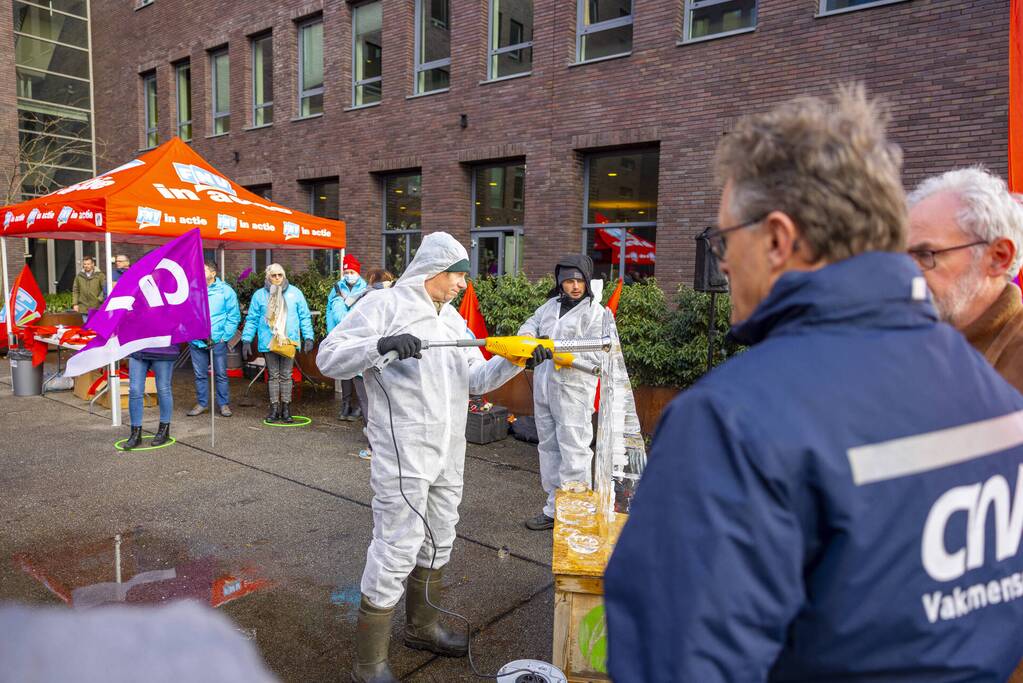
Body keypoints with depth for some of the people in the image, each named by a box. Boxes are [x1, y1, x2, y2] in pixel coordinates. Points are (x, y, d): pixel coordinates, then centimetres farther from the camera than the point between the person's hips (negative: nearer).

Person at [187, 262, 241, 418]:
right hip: (196, 341, 2)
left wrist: (225, 337, -6)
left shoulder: (225, 290, -2)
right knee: (200, 375, 11)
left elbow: (234, 316, -1)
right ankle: (201, 403, 24)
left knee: (221, 374, 6)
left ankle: (223, 403, 18)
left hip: (217, 341, -2)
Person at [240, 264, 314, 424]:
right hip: (268, 343, 0)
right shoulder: (259, 295, 5)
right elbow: (252, 320, 7)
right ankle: (274, 408, 13)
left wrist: (308, 337, -2)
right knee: (273, 375, 6)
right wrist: (246, 340, 0)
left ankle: (286, 408, 12)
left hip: (288, 342, 0)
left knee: (286, 375, 5)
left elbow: (305, 317, 5)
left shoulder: (295, 293, 4)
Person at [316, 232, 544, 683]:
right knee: (397, 547, -5)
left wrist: (513, 362, -8)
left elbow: (475, 378, 9)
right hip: (402, 454, -8)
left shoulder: (452, 318, 13)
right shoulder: (386, 305, -9)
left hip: (448, 453, 8)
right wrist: (380, 345, -29)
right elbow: (329, 358, -13)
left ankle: (422, 626, 41)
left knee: (439, 539, 19)